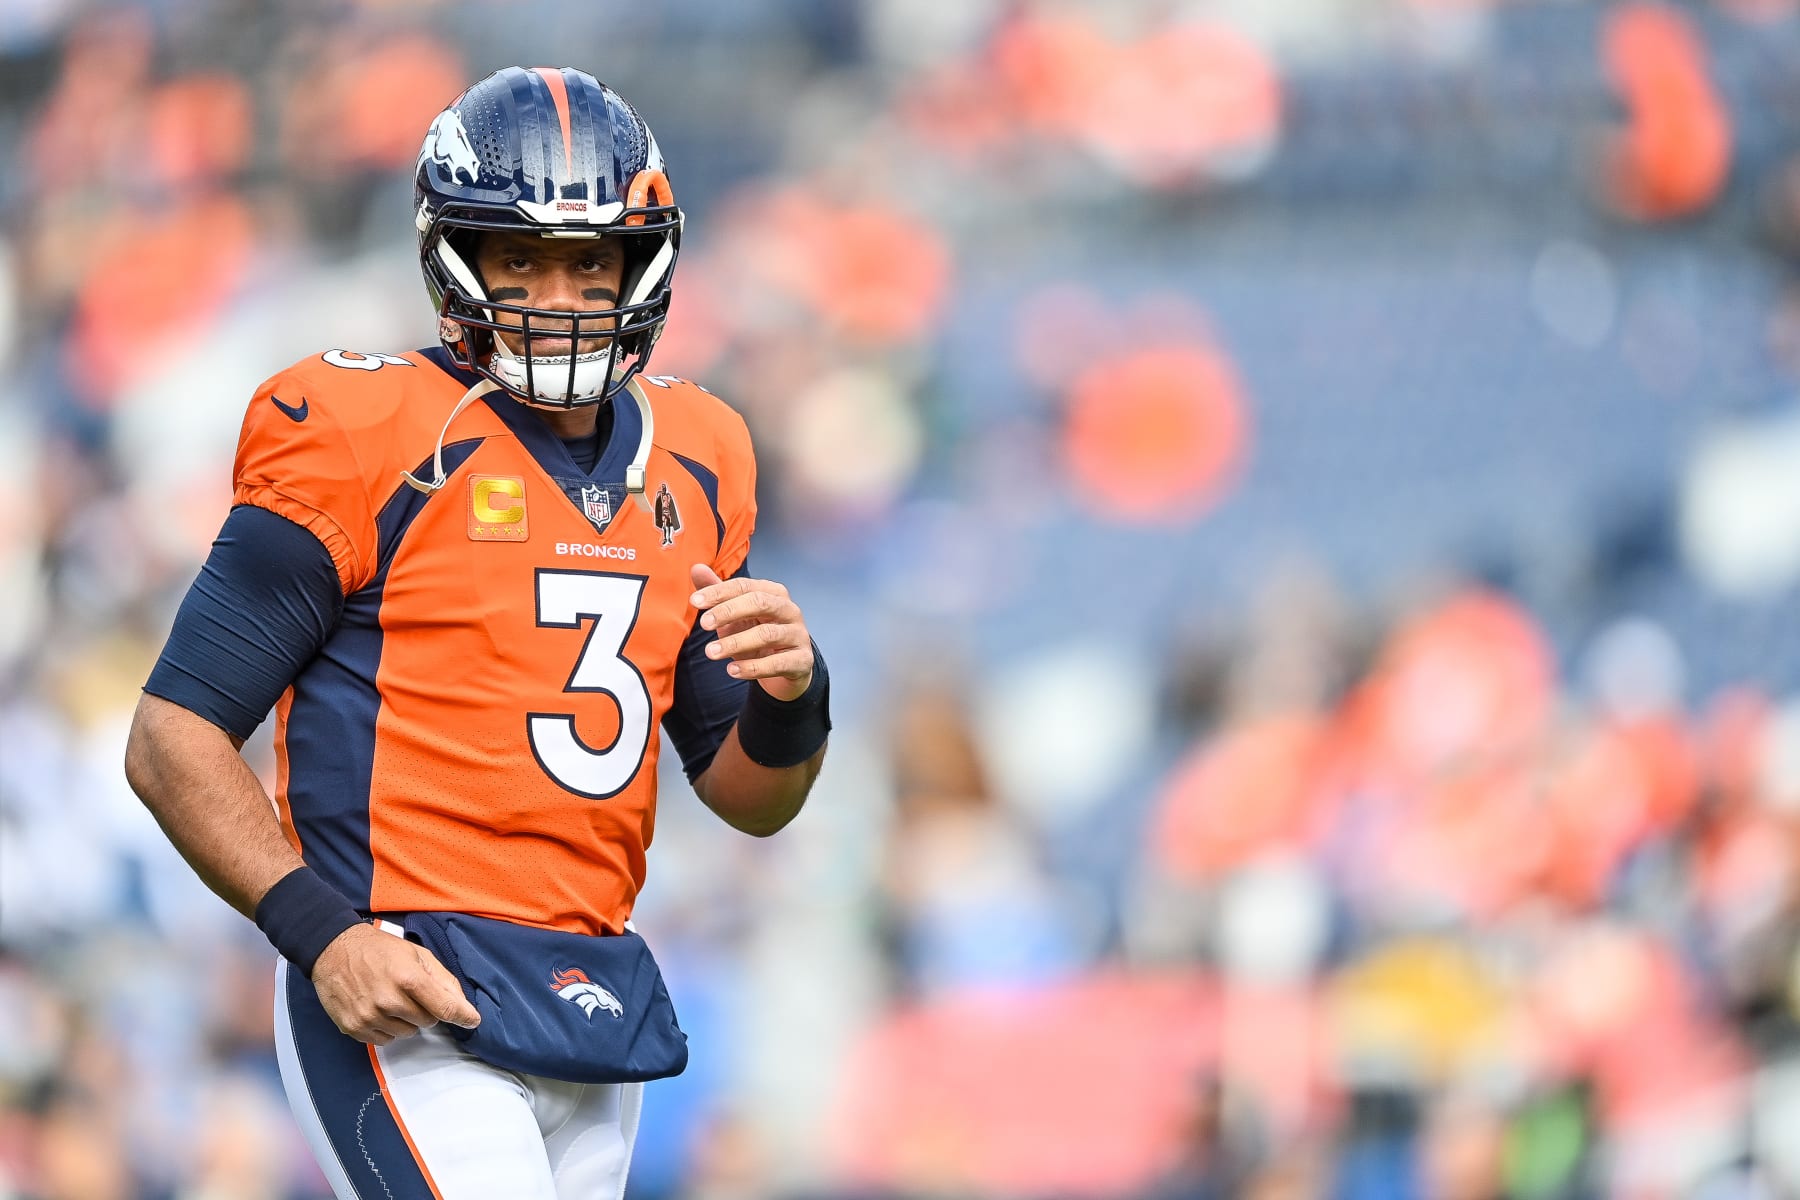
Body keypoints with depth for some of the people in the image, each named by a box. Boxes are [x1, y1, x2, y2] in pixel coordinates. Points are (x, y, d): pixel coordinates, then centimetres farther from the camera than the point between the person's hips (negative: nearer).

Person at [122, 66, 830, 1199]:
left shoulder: (689, 465, 13)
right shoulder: (366, 440, -7)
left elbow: (753, 799, 18)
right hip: (409, 1008, -7)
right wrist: (323, 933, -18)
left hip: (588, 1019, 7)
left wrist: (791, 695, -4)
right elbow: (174, 739, -7)